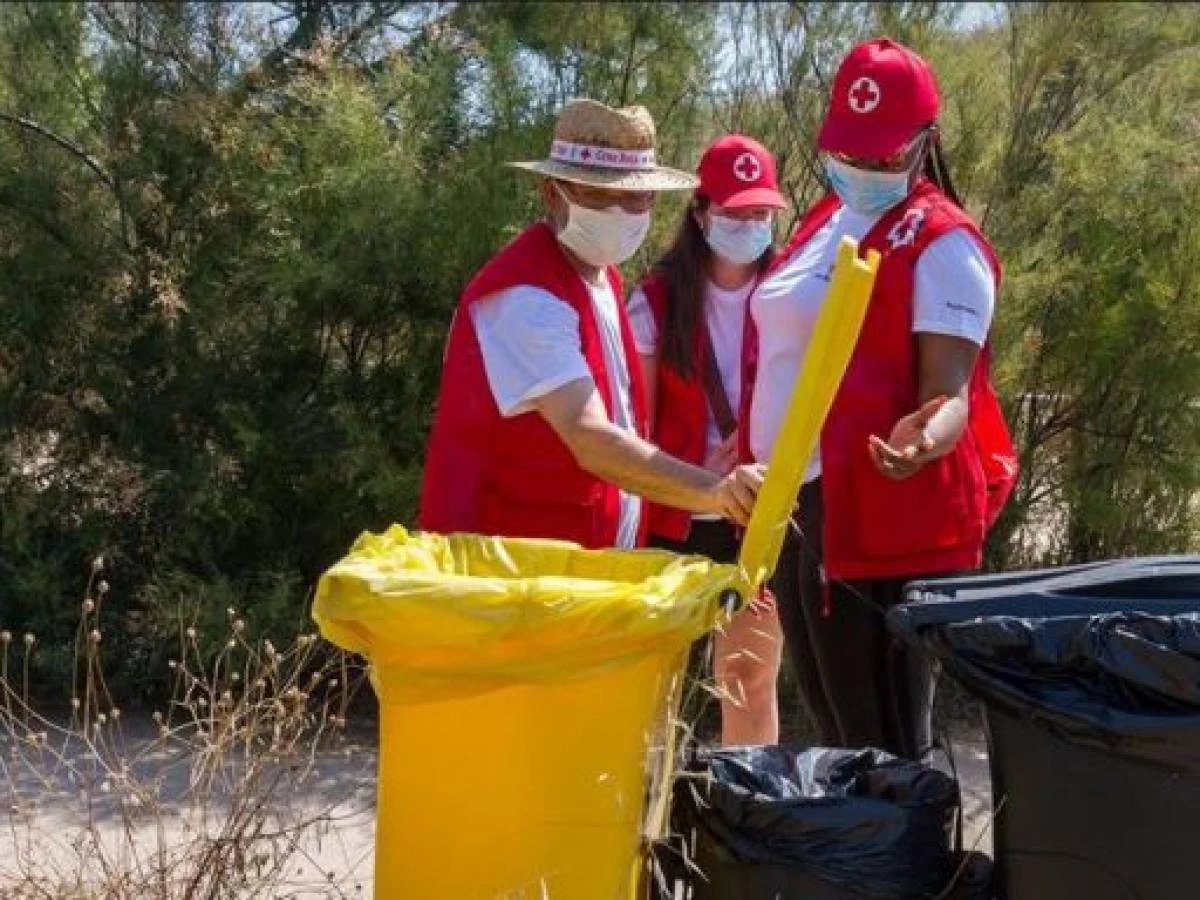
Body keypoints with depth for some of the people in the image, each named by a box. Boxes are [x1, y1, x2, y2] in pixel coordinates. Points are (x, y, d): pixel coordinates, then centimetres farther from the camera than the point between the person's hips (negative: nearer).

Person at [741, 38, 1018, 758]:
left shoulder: (941, 243, -11)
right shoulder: (823, 222, 15)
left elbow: (948, 392, -18)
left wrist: (921, 439, -39)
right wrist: (756, 456, 18)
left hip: (883, 518, -9)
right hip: (797, 508, 9)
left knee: (883, 739, -4)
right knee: (834, 727, 18)